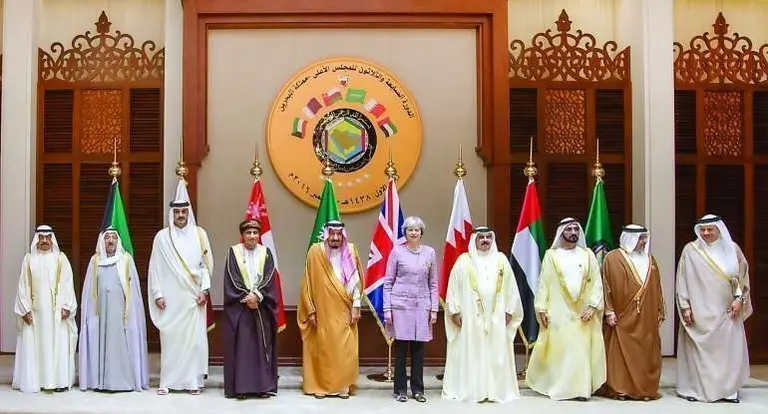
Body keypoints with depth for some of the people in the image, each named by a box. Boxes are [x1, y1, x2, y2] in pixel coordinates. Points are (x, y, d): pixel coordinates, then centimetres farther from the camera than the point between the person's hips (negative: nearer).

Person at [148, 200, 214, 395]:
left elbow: (206, 263, 5)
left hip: (193, 296, 1)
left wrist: (204, 290, -3)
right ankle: (167, 381, 7)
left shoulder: (199, 234, 5)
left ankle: (193, 381, 6)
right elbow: (155, 268, 4)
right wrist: (158, 294, -2)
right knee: (170, 338, 0)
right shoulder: (162, 236, 3)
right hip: (170, 297, 0)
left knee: (194, 338, 0)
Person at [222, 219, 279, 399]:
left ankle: (263, 385, 6)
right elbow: (232, 280, -4)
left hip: (262, 307, 2)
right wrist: (246, 298, -14)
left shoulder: (265, 253, 8)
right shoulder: (233, 252, 3)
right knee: (241, 345, -3)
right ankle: (241, 386, 0)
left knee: (262, 345, 2)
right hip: (239, 306, -2)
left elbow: (269, 279, -1)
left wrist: (256, 295, -15)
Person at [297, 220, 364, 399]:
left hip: (344, 312, 1)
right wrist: (310, 310, -4)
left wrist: (356, 307, -2)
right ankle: (320, 386, 13)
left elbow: (356, 281, 3)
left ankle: (343, 385, 11)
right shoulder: (316, 251, -4)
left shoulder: (350, 251, 2)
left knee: (345, 350, 1)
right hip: (322, 311, -1)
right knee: (321, 349, 4)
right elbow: (307, 283, -1)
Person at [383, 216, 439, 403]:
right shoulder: (397, 251, 0)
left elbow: (433, 283, 10)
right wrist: (387, 309, -3)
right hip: (401, 304, -2)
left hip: (422, 305, 2)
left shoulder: (429, 252, 7)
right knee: (401, 348, 1)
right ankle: (400, 389, 11)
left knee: (419, 349, 5)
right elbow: (388, 282, 2)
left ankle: (418, 389, 15)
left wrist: (434, 309, 5)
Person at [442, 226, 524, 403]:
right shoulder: (464, 260, 1)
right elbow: (454, 287, 0)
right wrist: (455, 311, -6)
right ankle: (470, 390, 5)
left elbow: (510, 287, 9)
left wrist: (509, 311, 5)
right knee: (470, 353, -1)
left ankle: (497, 390, 10)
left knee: (496, 354, 4)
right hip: (470, 315, -2)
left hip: (496, 315, 2)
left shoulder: (501, 259, 9)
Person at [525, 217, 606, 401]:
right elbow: (544, 283, 1)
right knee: (557, 348, 3)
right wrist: (542, 309, -5)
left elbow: (596, 282, 3)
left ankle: (580, 388, 7)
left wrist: (592, 306, -8)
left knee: (581, 349, 1)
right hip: (558, 311, -1)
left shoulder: (587, 254, 7)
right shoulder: (551, 255, 3)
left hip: (582, 311, 1)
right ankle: (555, 386, 14)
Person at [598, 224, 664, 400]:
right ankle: (619, 388, 4)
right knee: (621, 353, -2)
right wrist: (609, 311, -11)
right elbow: (607, 286, -5)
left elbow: (656, 287, 15)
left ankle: (645, 388, 13)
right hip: (623, 316, -5)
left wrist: (660, 311, 12)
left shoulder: (649, 259, 13)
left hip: (646, 317, 5)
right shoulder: (612, 258, -2)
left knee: (646, 353, 6)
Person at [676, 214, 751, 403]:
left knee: (730, 349, 2)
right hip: (699, 311, -2)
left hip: (726, 311, 2)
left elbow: (742, 275, 8)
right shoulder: (690, 250, -2)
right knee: (698, 350, 1)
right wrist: (685, 306, -7)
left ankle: (729, 389, 12)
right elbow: (682, 280, -2)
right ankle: (695, 389, 9)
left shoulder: (732, 248, 4)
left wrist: (739, 299, -3)